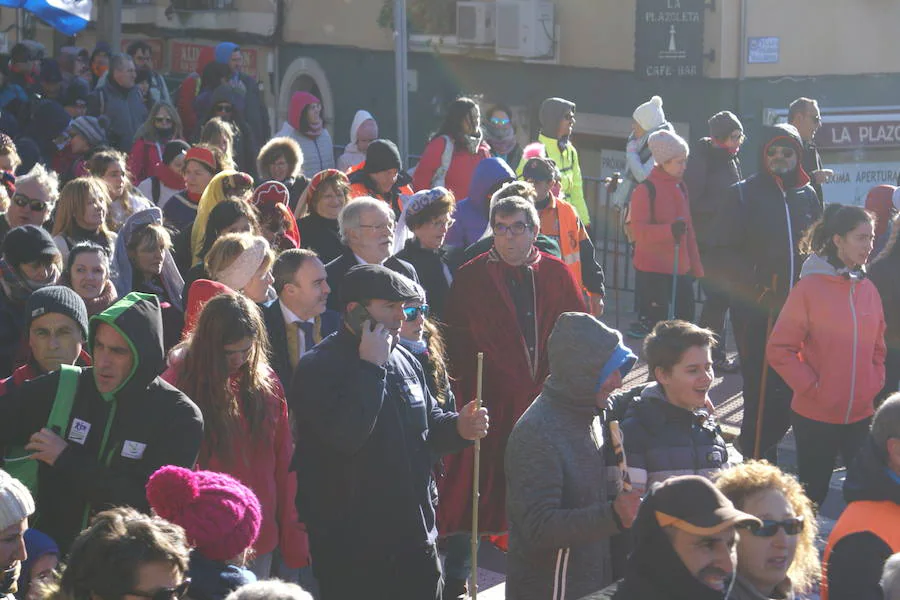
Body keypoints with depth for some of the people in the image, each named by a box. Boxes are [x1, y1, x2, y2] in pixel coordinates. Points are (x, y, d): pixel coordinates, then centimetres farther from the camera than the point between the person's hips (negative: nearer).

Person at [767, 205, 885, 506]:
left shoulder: (868, 289, 6)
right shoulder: (810, 287, -10)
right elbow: (779, 349, -10)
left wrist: (875, 383, 5)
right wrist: (811, 386, -13)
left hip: (861, 415, 4)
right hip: (815, 416, -4)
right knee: (813, 493, 8)